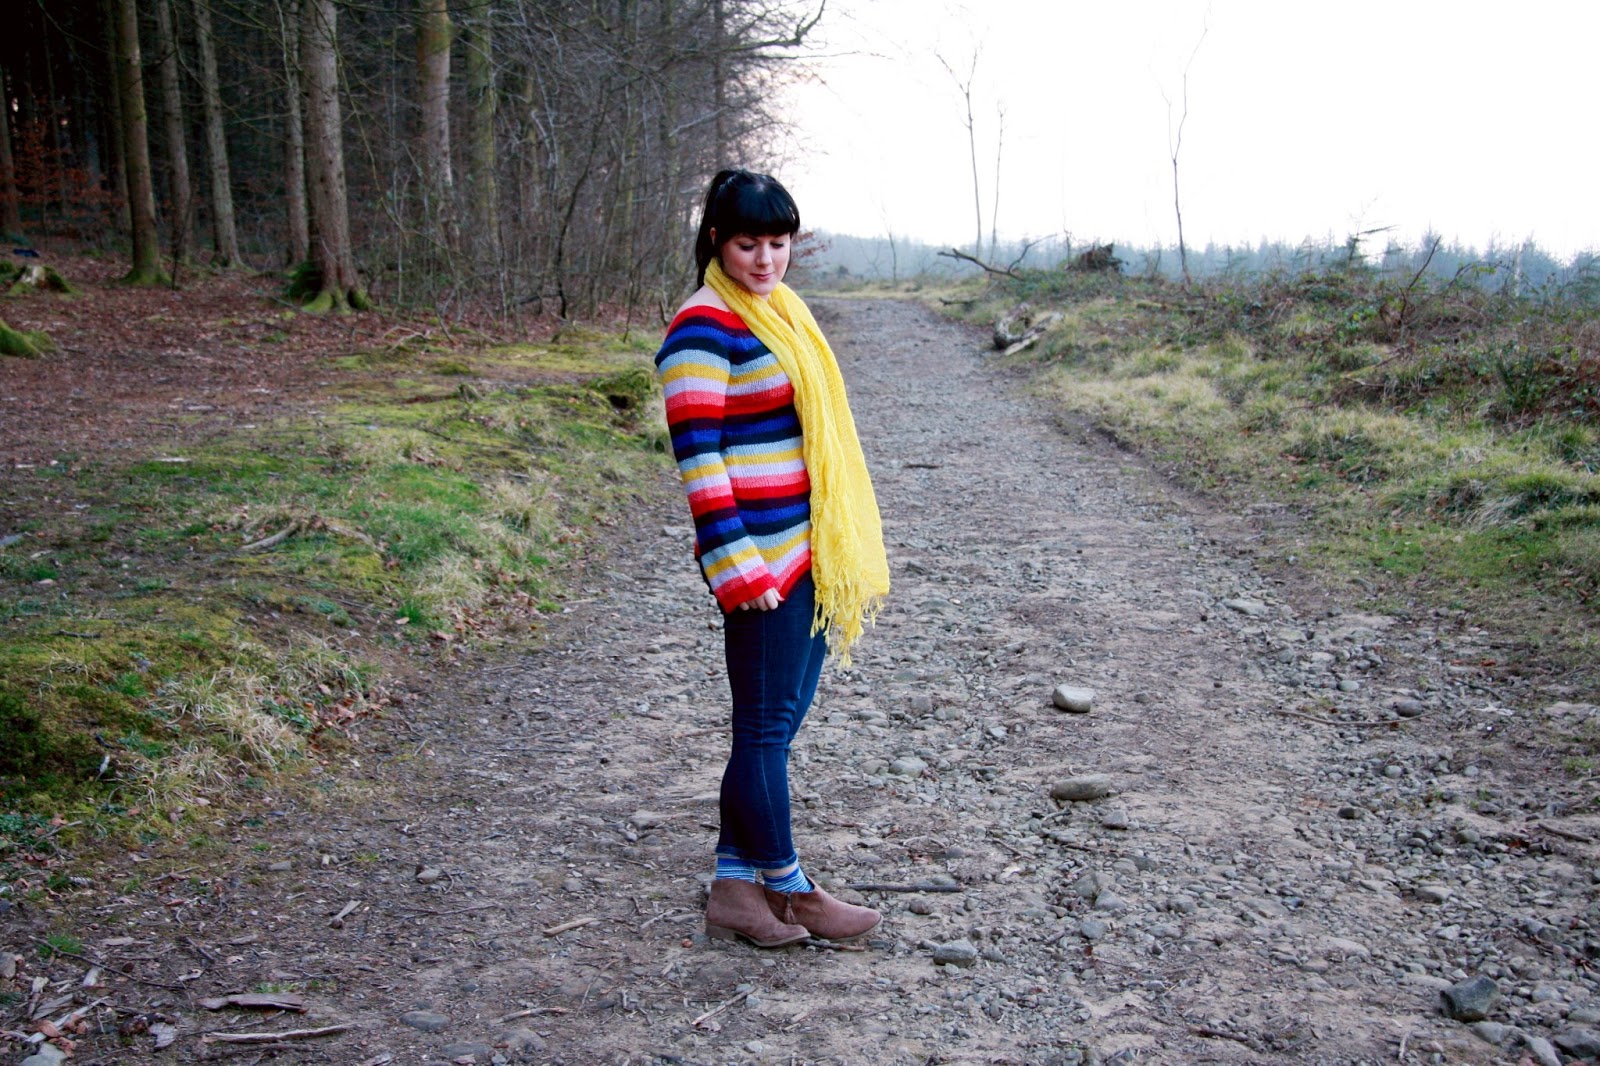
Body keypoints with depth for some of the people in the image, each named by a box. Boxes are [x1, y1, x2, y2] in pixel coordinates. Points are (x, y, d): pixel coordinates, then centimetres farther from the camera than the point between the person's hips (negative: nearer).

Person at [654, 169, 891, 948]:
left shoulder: (784, 312, 16)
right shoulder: (703, 329, -12)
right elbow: (698, 455, -18)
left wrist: (850, 553, 21)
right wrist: (736, 565, -21)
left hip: (810, 557, 9)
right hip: (763, 564, -9)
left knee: (775, 723, 13)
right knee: (767, 725, 2)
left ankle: (735, 884, 23)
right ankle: (790, 891, 16)